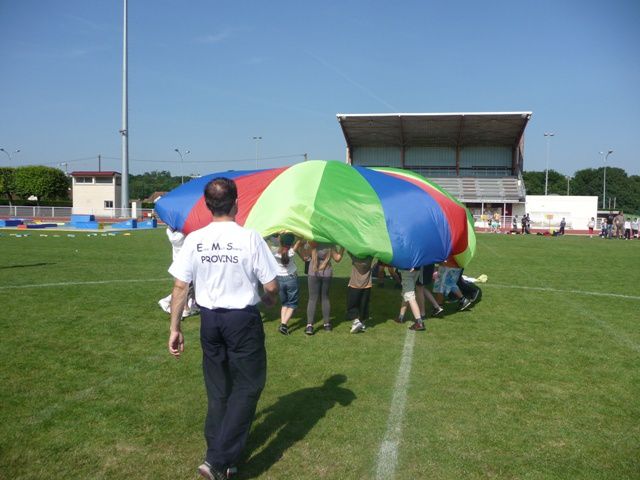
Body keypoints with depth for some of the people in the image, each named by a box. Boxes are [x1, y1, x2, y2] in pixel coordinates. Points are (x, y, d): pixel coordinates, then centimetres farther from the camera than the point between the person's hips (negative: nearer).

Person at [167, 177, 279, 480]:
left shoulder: (194, 240, -5)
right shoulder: (250, 238, -14)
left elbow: (180, 287, -4)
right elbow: (271, 286, -9)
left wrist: (174, 328, 5)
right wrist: (269, 300, 14)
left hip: (209, 319, 4)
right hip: (243, 319, -4)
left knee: (217, 388, 20)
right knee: (247, 387, 9)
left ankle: (216, 452, 34)